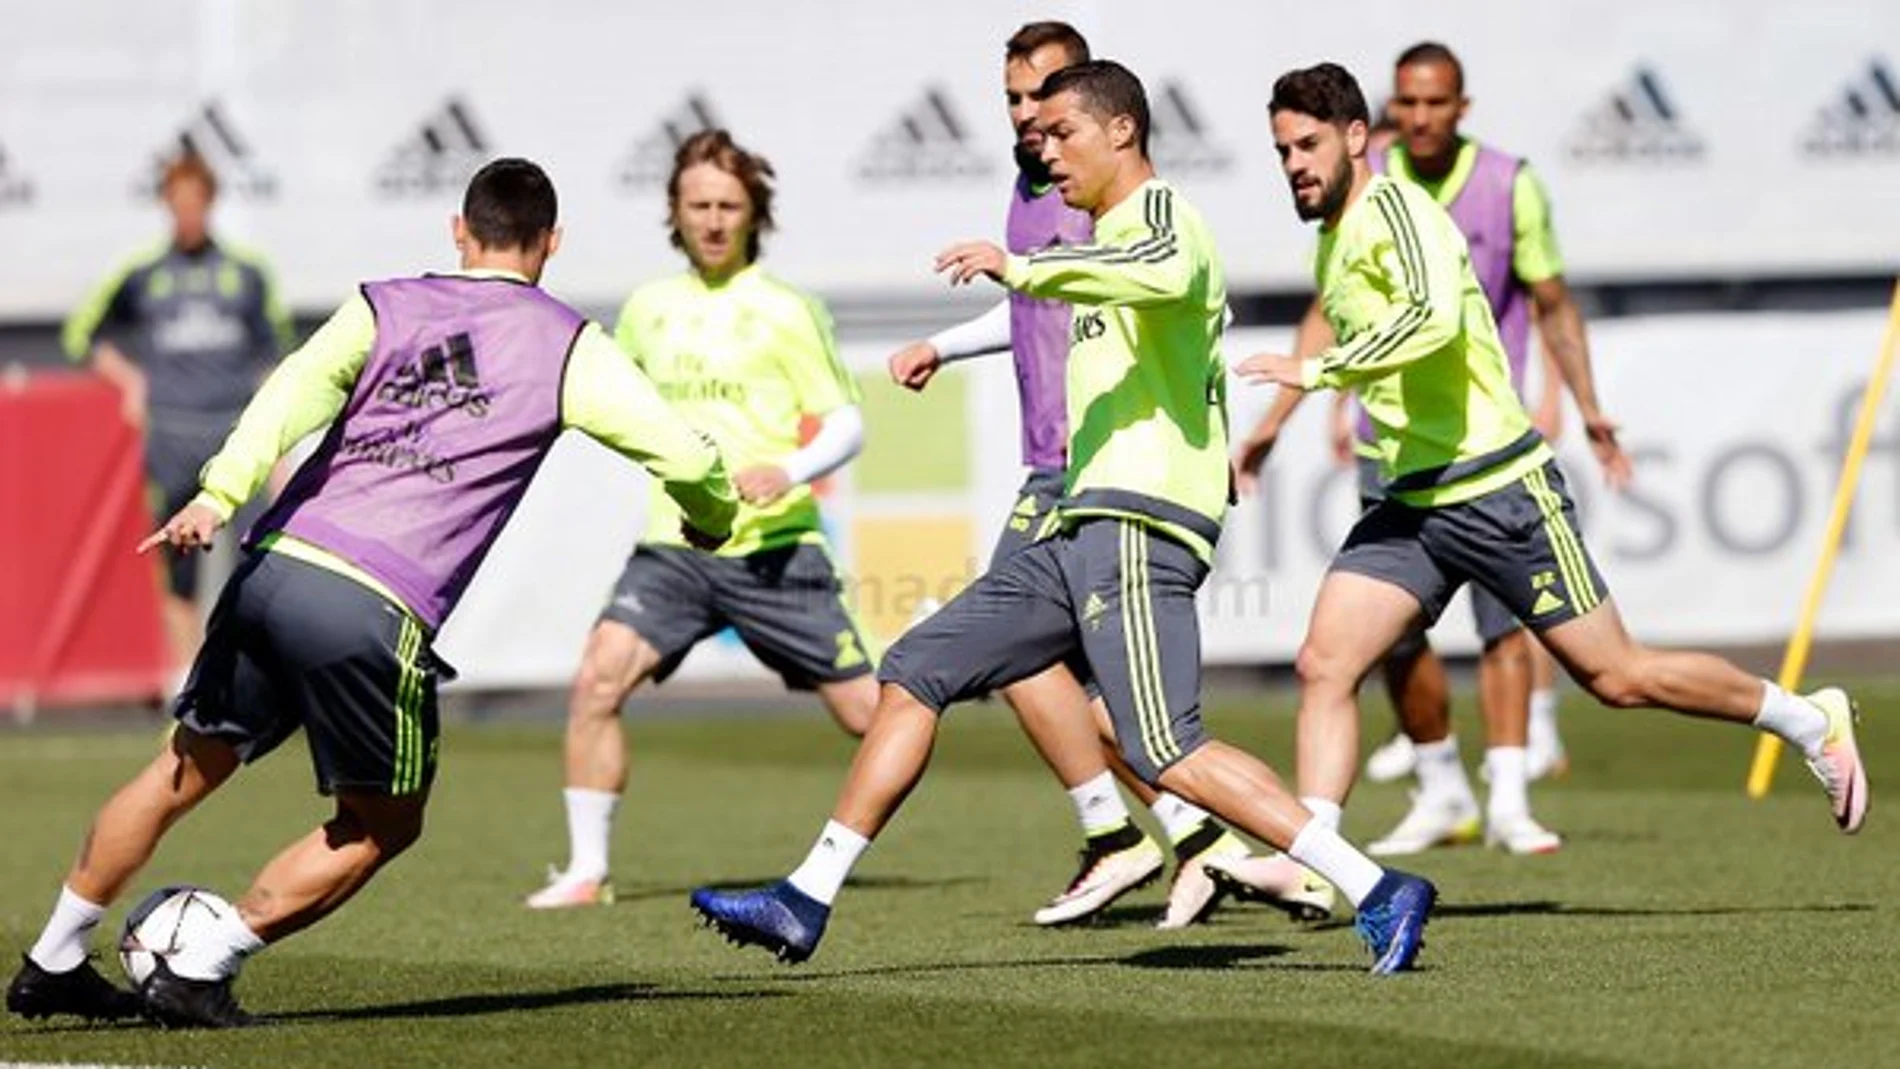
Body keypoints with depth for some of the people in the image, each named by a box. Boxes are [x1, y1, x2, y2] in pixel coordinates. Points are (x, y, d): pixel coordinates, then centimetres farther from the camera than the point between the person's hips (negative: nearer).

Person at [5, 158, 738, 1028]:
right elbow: (682, 455, 7)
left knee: (182, 772, 22)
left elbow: (300, 385, -3)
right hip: (373, 612, -4)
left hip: (272, 567, 4)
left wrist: (220, 496, -15)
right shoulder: (568, 347, 9)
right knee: (383, 825, 17)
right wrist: (712, 520, 30)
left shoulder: (384, 307, 16)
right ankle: (199, 973, 10)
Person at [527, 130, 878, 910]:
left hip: (773, 547, -3)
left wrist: (790, 471, -20)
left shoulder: (784, 311, -1)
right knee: (597, 681, -17)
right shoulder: (649, 307, 13)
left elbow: (847, 424, -3)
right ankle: (586, 870, -8)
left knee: (867, 712, -3)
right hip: (674, 546, 3)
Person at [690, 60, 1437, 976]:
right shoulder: (1113, 242, 27)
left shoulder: (1158, 209, -3)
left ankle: (1377, 894, -21)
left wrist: (1021, 269, -32)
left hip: (1137, 524, -10)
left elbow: (1169, 271, -29)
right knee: (915, 672, 8)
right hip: (1082, 530, 10)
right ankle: (805, 904, 10)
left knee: (1167, 754, -20)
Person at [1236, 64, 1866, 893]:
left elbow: (1433, 319, -34)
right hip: (1409, 505, 9)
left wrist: (1317, 371, -30)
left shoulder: (1396, 209, -16)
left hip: (1498, 492, -8)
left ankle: (1810, 721, 17)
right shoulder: (1332, 243, 13)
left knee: (1616, 678, -1)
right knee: (1323, 666, -9)